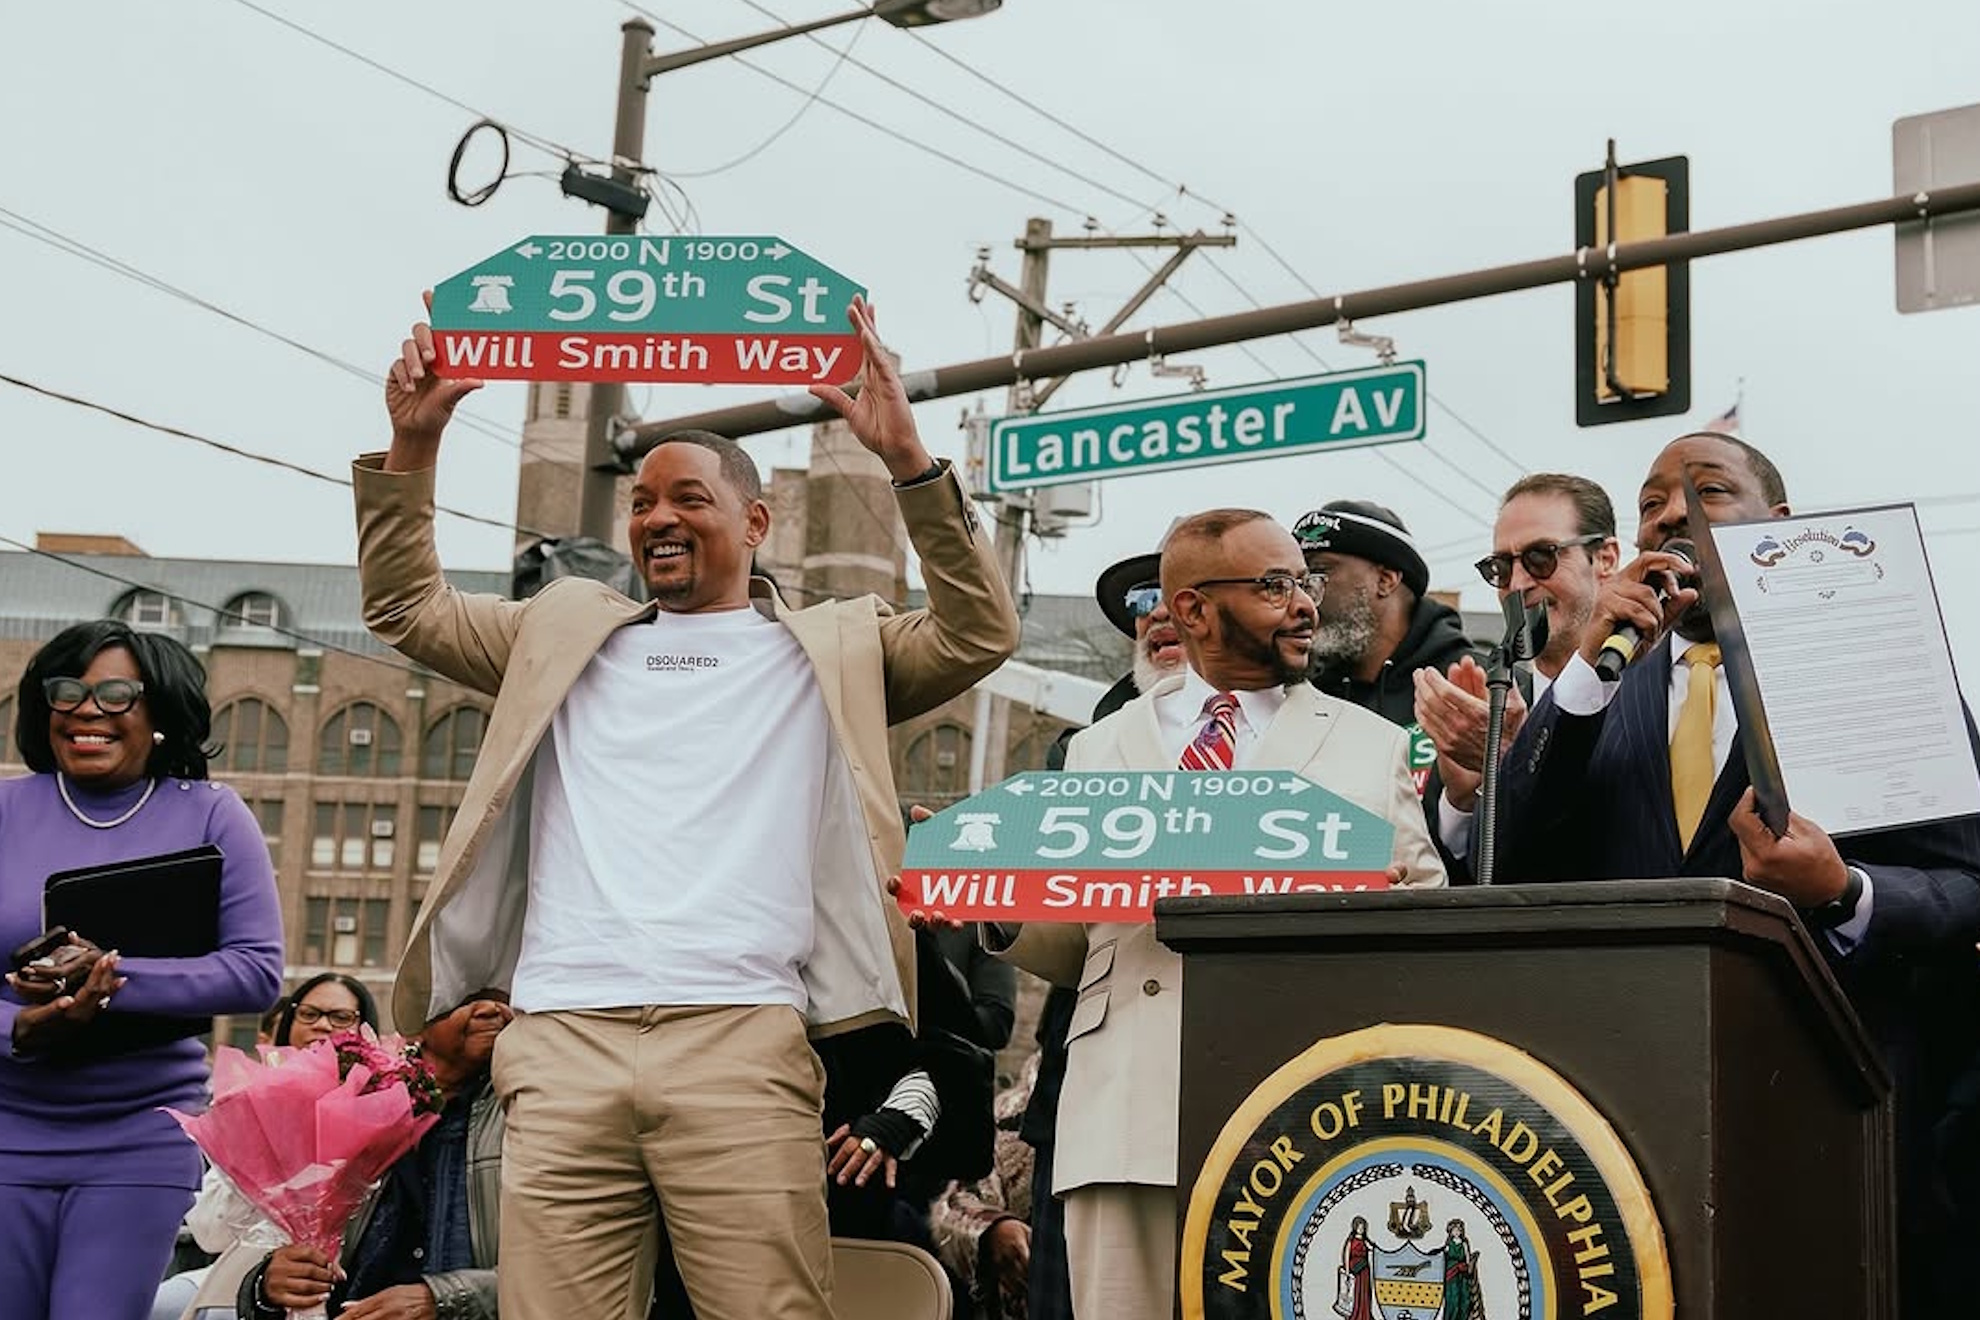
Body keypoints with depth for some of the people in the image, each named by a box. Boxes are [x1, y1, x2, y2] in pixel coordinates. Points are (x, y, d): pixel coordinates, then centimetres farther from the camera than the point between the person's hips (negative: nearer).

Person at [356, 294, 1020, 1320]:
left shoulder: (826, 649, 17)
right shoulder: (568, 633, 26)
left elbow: (978, 635, 5)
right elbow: (405, 608, 27)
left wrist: (907, 460, -3)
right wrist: (413, 443, 15)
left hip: (739, 1041, -2)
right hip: (563, 1044, 3)